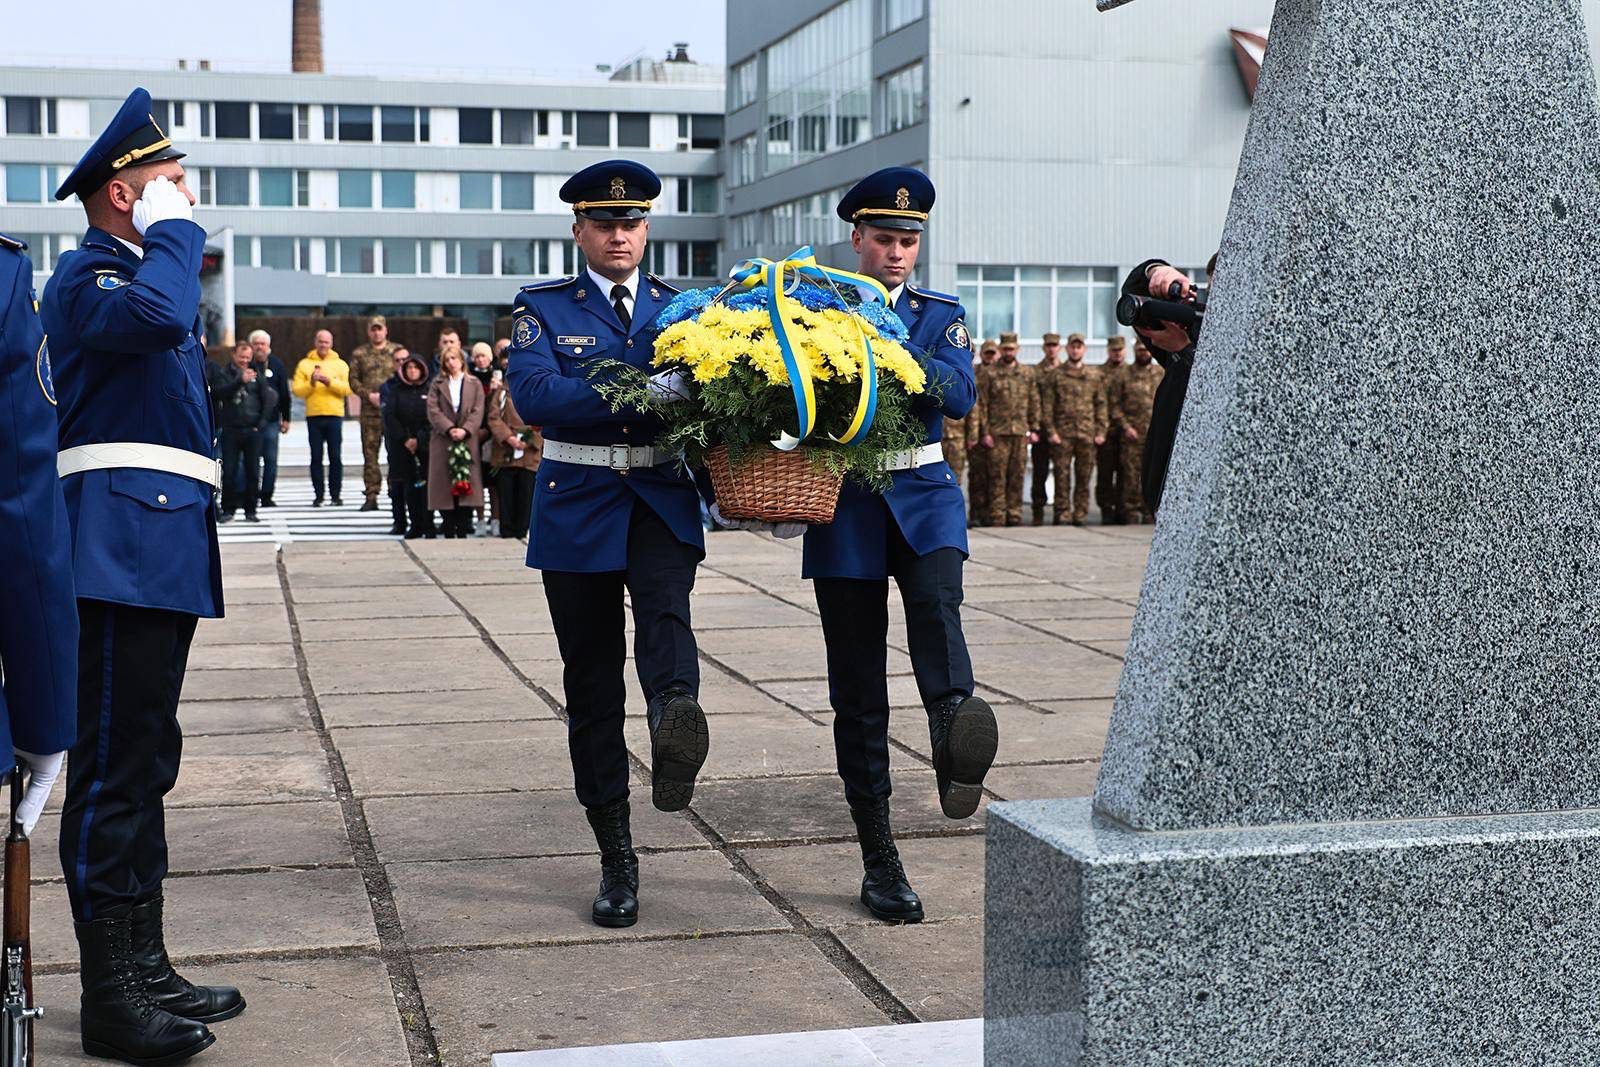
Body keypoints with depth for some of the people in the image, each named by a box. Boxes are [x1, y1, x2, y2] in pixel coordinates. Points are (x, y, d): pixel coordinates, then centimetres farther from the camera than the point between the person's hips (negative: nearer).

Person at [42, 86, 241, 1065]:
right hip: (122, 551, -10)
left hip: (165, 553, 10)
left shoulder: (143, 268, 22)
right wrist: (173, 230, -16)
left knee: (145, 766, 13)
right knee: (116, 769, -7)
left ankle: (144, 967, 21)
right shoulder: (88, 276, -9)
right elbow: (156, 316, -30)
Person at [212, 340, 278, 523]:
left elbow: (269, 398, 8)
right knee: (229, 471, -2)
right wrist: (240, 381, -25)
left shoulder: (257, 375, 10)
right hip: (231, 430, -1)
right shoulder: (223, 373, 6)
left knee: (252, 471, 2)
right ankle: (228, 510, 6)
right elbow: (219, 392, -13)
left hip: (253, 431, 1)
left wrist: (262, 422, 0)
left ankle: (250, 510, 9)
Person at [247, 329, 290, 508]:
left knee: (271, 460, 2)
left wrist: (285, 418, 9)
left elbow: (285, 393, 10)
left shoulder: (277, 365, 7)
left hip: (271, 421, 2)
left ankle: (267, 495, 8)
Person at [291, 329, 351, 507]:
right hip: (313, 416, 0)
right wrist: (311, 382, -16)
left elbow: (347, 389, -5)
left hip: (334, 415, 0)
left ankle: (336, 494, 5)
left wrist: (329, 382, -17)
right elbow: (297, 390, -1)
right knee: (316, 457, 1)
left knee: (336, 457, -1)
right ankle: (318, 495, 5)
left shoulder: (340, 365, 9)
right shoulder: (305, 364, 8)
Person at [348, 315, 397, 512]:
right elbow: (353, 380, 8)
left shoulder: (397, 351, 9)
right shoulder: (359, 353, 11)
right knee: (370, 452, 1)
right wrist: (369, 395, -7)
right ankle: (371, 496, 4)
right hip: (370, 410, 1)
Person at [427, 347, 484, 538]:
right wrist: (449, 429, -13)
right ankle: (449, 530, 2)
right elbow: (433, 411, 1)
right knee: (444, 484, -3)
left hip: (468, 441, 0)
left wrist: (465, 430, -13)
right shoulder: (437, 385, 12)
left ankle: (463, 530, -1)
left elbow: (478, 411, 2)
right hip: (443, 441, 0)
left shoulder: (474, 384, 11)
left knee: (466, 483, -6)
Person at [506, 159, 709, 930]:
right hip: (577, 505, 0)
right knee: (591, 684, 3)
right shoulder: (543, 309, 5)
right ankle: (617, 859, 12)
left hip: (661, 499, 0)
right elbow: (533, 396, -14)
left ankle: (676, 717, -62)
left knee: (665, 607, -32)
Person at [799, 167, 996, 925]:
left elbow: (962, 395, -7)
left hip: (923, 497, 1)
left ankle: (956, 747, -55)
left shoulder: (942, 316, 11)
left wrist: (890, 352, -23)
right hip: (844, 505, -1)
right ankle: (879, 863, 9)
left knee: (936, 602, -33)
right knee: (858, 691, 1)